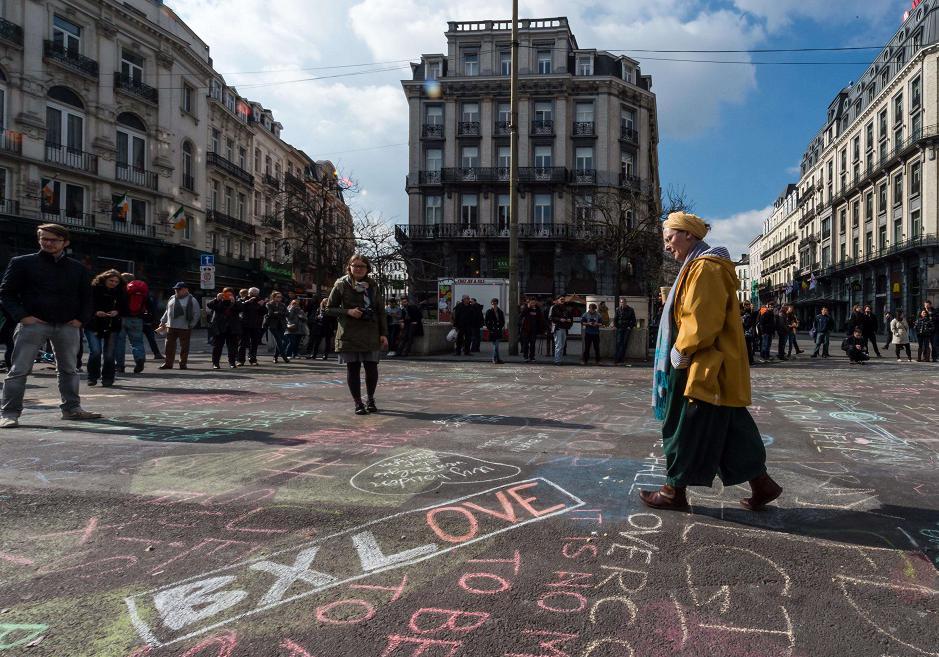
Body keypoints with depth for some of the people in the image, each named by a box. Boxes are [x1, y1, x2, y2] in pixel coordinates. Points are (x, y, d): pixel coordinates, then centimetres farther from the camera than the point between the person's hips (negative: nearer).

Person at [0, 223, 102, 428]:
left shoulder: (77, 268, 12)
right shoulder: (22, 263, 3)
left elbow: (86, 296, 17)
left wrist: (82, 319, 2)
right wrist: (22, 316, -11)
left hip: (68, 326, 3)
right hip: (33, 324, -3)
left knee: (69, 369, 11)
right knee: (19, 370, -5)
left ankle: (71, 408, 21)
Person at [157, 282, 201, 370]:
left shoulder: (192, 300, -2)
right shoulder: (172, 298, 14)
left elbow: (197, 313, -3)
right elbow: (167, 311, 22)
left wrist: (191, 325, -7)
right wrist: (163, 322, 18)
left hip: (185, 328, -4)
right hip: (171, 326, 4)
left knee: (184, 347, 2)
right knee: (169, 346, 4)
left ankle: (183, 364, 12)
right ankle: (168, 363, 11)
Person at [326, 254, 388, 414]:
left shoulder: (372, 285, 8)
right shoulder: (341, 285, 0)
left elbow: (380, 311, 9)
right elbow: (330, 309, 4)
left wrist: (383, 333, 2)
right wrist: (348, 312, -12)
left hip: (371, 333, 2)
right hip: (349, 334, -2)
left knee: (371, 367, 0)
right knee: (353, 368, 2)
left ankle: (370, 399, 22)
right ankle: (358, 403, 13)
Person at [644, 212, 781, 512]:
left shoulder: (705, 268, -15)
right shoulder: (699, 267, 18)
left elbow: (703, 321, -23)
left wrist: (680, 352, -14)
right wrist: (682, 353, 15)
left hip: (706, 370, -10)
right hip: (710, 368, 10)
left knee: (687, 429, -1)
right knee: (730, 429, 13)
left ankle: (676, 492, 10)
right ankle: (761, 484, 19)